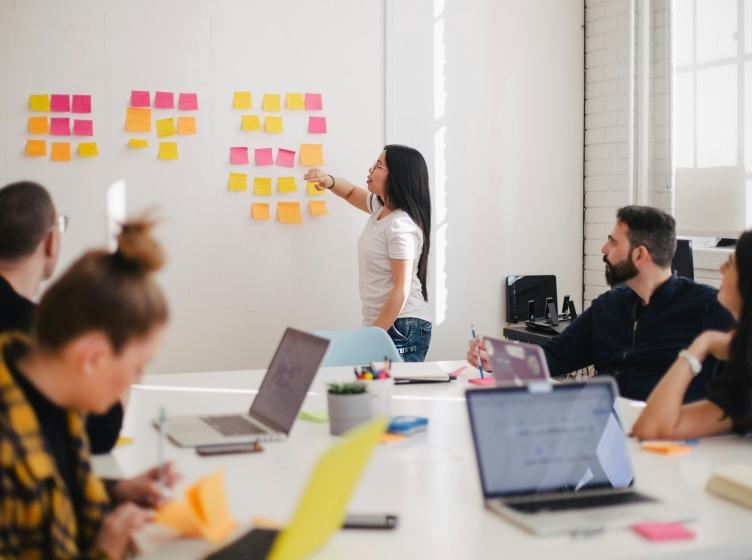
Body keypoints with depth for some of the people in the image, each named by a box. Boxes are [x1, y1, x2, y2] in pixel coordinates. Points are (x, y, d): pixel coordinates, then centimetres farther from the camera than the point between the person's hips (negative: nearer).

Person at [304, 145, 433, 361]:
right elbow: (351, 192, 29)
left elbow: (401, 289, -21)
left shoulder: (401, 226, -18)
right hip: (381, 325, 9)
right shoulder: (381, 207, 9)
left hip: (401, 327, -9)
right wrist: (329, 181, 6)